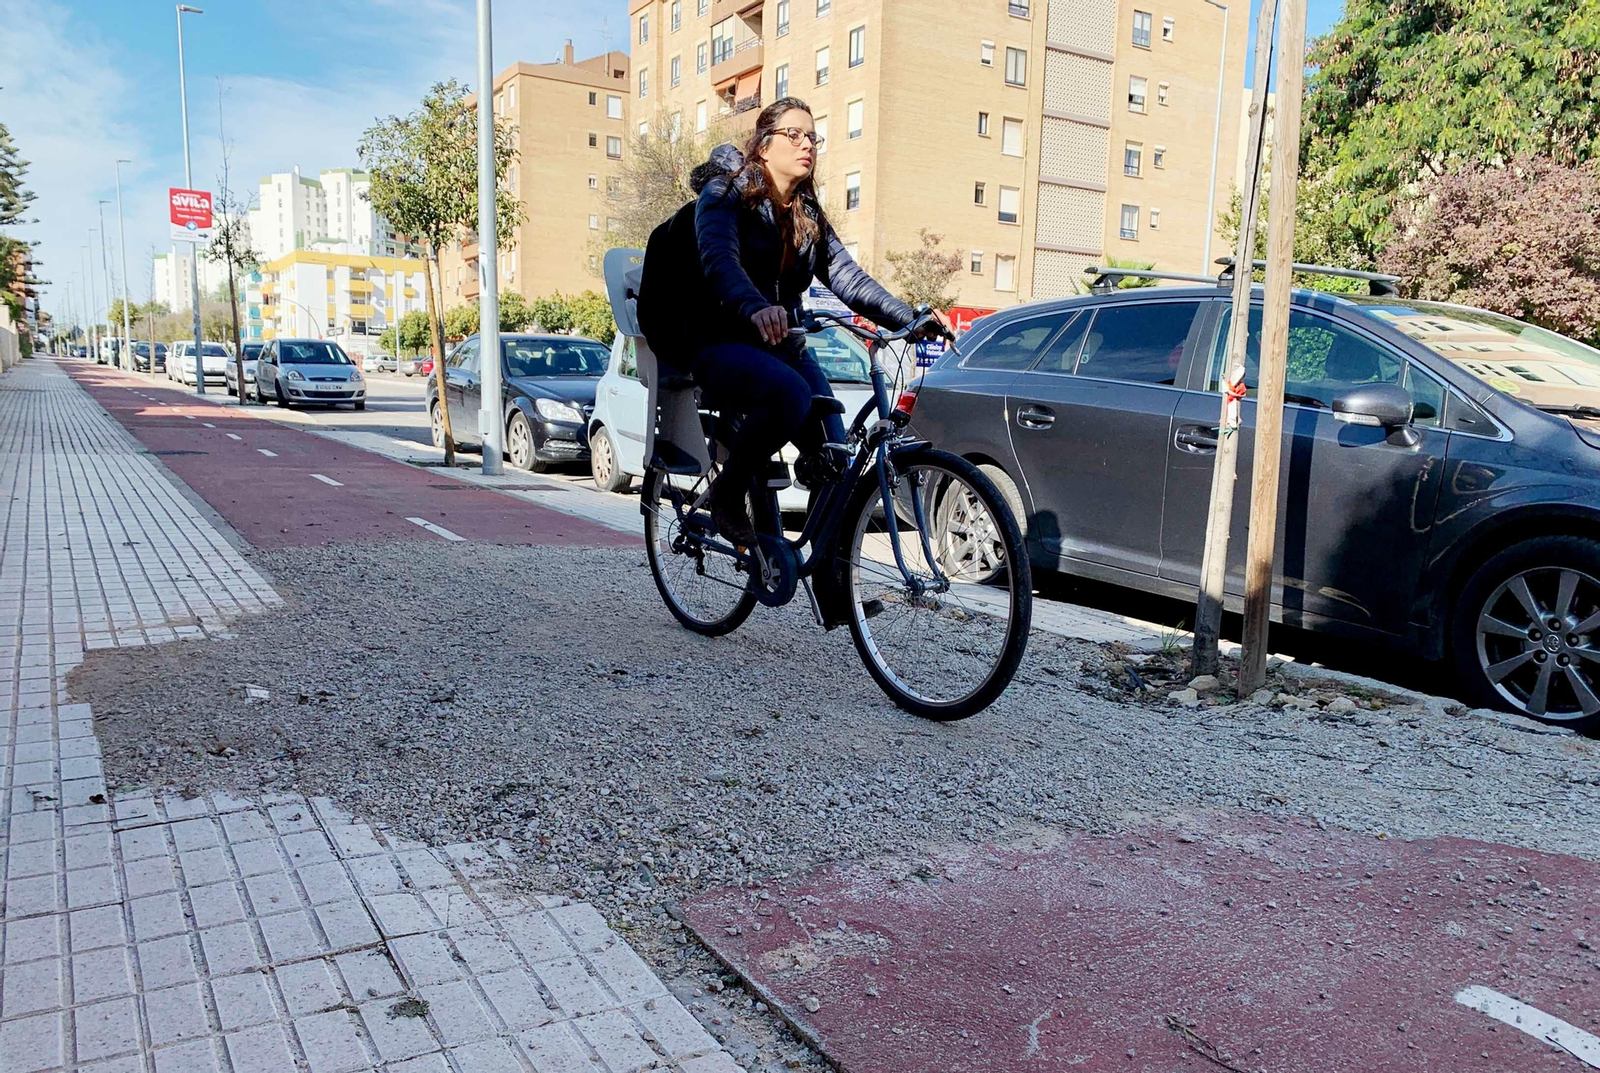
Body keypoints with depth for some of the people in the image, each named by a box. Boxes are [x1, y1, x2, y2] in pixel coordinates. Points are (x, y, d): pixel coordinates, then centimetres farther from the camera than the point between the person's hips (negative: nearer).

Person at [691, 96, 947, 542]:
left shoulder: (809, 215, 15)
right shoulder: (725, 195, -3)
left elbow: (846, 276, 4)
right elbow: (720, 261, -23)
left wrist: (909, 317, -13)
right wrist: (756, 309, -45)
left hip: (785, 347, 6)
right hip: (724, 344, -6)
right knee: (790, 394, -37)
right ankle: (727, 495, -15)